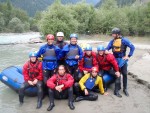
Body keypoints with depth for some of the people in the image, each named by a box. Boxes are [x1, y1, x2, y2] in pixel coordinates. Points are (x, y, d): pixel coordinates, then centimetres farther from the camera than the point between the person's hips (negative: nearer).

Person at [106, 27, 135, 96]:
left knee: (124, 74, 0)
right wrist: (106, 51, -20)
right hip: (115, 59, 3)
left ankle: (125, 89, 12)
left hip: (122, 59, -3)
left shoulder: (124, 40, -12)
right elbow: (107, 48, 3)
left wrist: (128, 56, -15)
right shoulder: (112, 41, 1)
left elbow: (132, 47, -14)